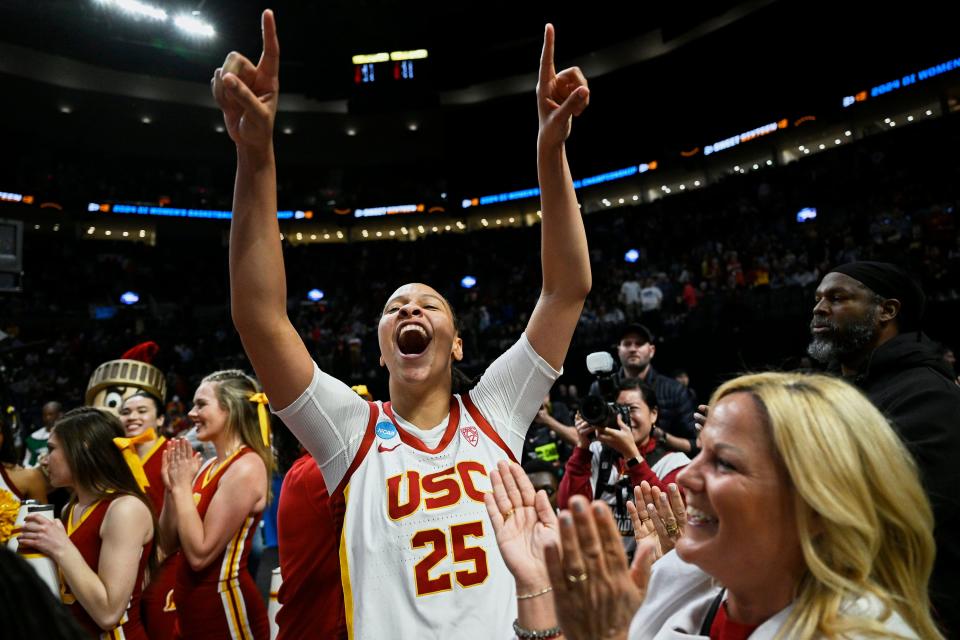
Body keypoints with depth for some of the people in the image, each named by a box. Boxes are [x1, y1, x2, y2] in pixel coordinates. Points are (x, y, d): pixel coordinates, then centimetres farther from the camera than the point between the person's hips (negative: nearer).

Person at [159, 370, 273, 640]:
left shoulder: (246, 467, -19)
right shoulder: (208, 466, 5)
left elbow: (200, 554, -21)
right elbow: (169, 544, 8)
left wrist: (183, 487, -15)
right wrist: (172, 487, -4)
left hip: (225, 609, -8)